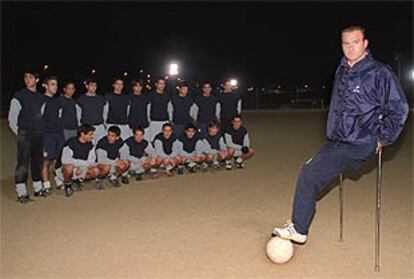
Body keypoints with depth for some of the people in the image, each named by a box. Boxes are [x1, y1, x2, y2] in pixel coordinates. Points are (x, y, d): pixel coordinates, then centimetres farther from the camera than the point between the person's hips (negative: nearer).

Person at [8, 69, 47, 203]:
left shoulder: (41, 97, 13)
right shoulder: (19, 96, -2)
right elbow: (12, 118, -2)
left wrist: (42, 130, 12)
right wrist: (18, 132, -2)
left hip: (39, 134, 5)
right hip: (25, 134, -5)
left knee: (38, 161, 11)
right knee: (23, 163, -8)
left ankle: (38, 188, 23)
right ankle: (21, 193, -4)